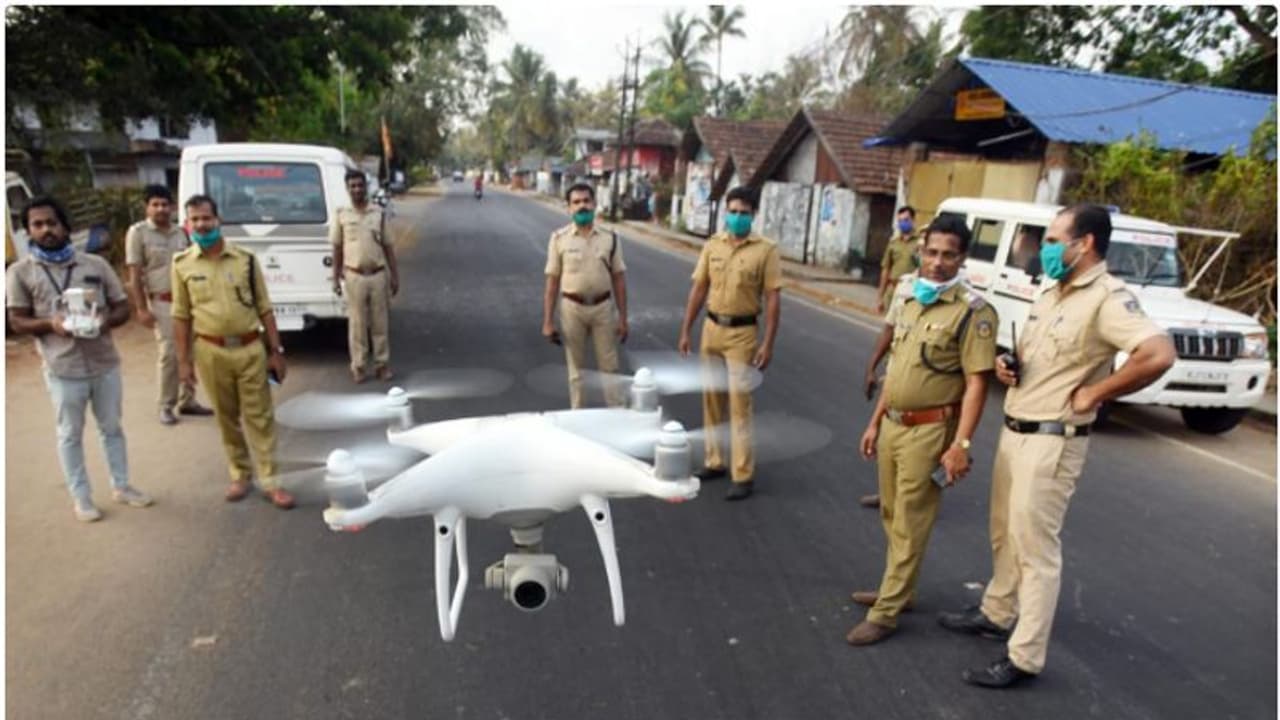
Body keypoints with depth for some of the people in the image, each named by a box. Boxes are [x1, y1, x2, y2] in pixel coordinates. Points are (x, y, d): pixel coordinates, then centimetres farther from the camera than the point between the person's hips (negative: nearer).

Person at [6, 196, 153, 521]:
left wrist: (105, 320, -18)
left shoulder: (96, 264, 2)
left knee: (112, 428, 16)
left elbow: (123, 308, 4)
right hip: (63, 369, -2)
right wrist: (50, 324, -23)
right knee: (70, 435, 10)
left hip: (105, 363, 2)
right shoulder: (20, 272, -3)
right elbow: (18, 322, -3)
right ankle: (81, 498, 24)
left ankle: (121, 486, 31)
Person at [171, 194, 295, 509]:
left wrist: (276, 351, 1)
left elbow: (264, 309, 3)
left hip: (250, 348, 0)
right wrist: (184, 361, 2)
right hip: (211, 352, 1)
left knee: (260, 416, 3)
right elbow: (181, 316, 5)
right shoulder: (182, 265, 1)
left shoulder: (245, 259, 0)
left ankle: (269, 482, 10)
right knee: (226, 417, 11)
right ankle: (241, 476, 27)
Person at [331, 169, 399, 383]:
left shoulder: (379, 213, 2)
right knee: (357, 324, 5)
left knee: (380, 322, 8)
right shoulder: (341, 215, 0)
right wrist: (336, 278, 2)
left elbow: (388, 246, 6)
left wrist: (395, 276, 3)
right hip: (354, 277, 0)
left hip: (378, 275, 1)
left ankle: (382, 364, 18)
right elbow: (337, 248, 5)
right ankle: (358, 366, 15)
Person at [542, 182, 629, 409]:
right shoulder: (559, 238, -3)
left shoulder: (609, 238, 0)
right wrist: (547, 322, -5)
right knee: (576, 368, 13)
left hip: (603, 307, 0)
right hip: (572, 308, 0)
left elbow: (618, 280, 3)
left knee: (610, 367, 8)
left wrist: (623, 318, 0)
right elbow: (552, 282, -2)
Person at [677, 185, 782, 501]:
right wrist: (685, 331, 5)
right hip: (711, 328, 5)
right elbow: (699, 289, 8)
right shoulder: (713, 245, 5)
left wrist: (768, 343, -14)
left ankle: (743, 476, 5)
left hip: (742, 333, -5)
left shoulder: (766, 249, -7)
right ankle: (715, 461, 27)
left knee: (740, 403, -3)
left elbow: (773, 298, -9)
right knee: (712, 398, 12)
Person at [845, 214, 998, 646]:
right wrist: (875, 422, 15)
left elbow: (976, 383, -17)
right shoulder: (909, 301, 10)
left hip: (929, 431, -7)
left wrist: (960, 444, -23)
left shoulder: (973, 311, -13)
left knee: (910, 525, 2)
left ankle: (886, 613, 12)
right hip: (892, 425, 8)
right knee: (892, 516, 19)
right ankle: (895, 588, 36)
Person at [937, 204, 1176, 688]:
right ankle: (995, 614, 38)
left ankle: (1024, 658, 11)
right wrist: (1007, 365, 2)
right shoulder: (1050, 293, 12)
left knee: (1035, 546, -1)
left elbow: (1159, 355, -31)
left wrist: (1093, 394, -21)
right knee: (1004, 534, 20)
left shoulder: (1107, 298, -17)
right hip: (1013, 431, 9)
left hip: (1052, 442, -9)